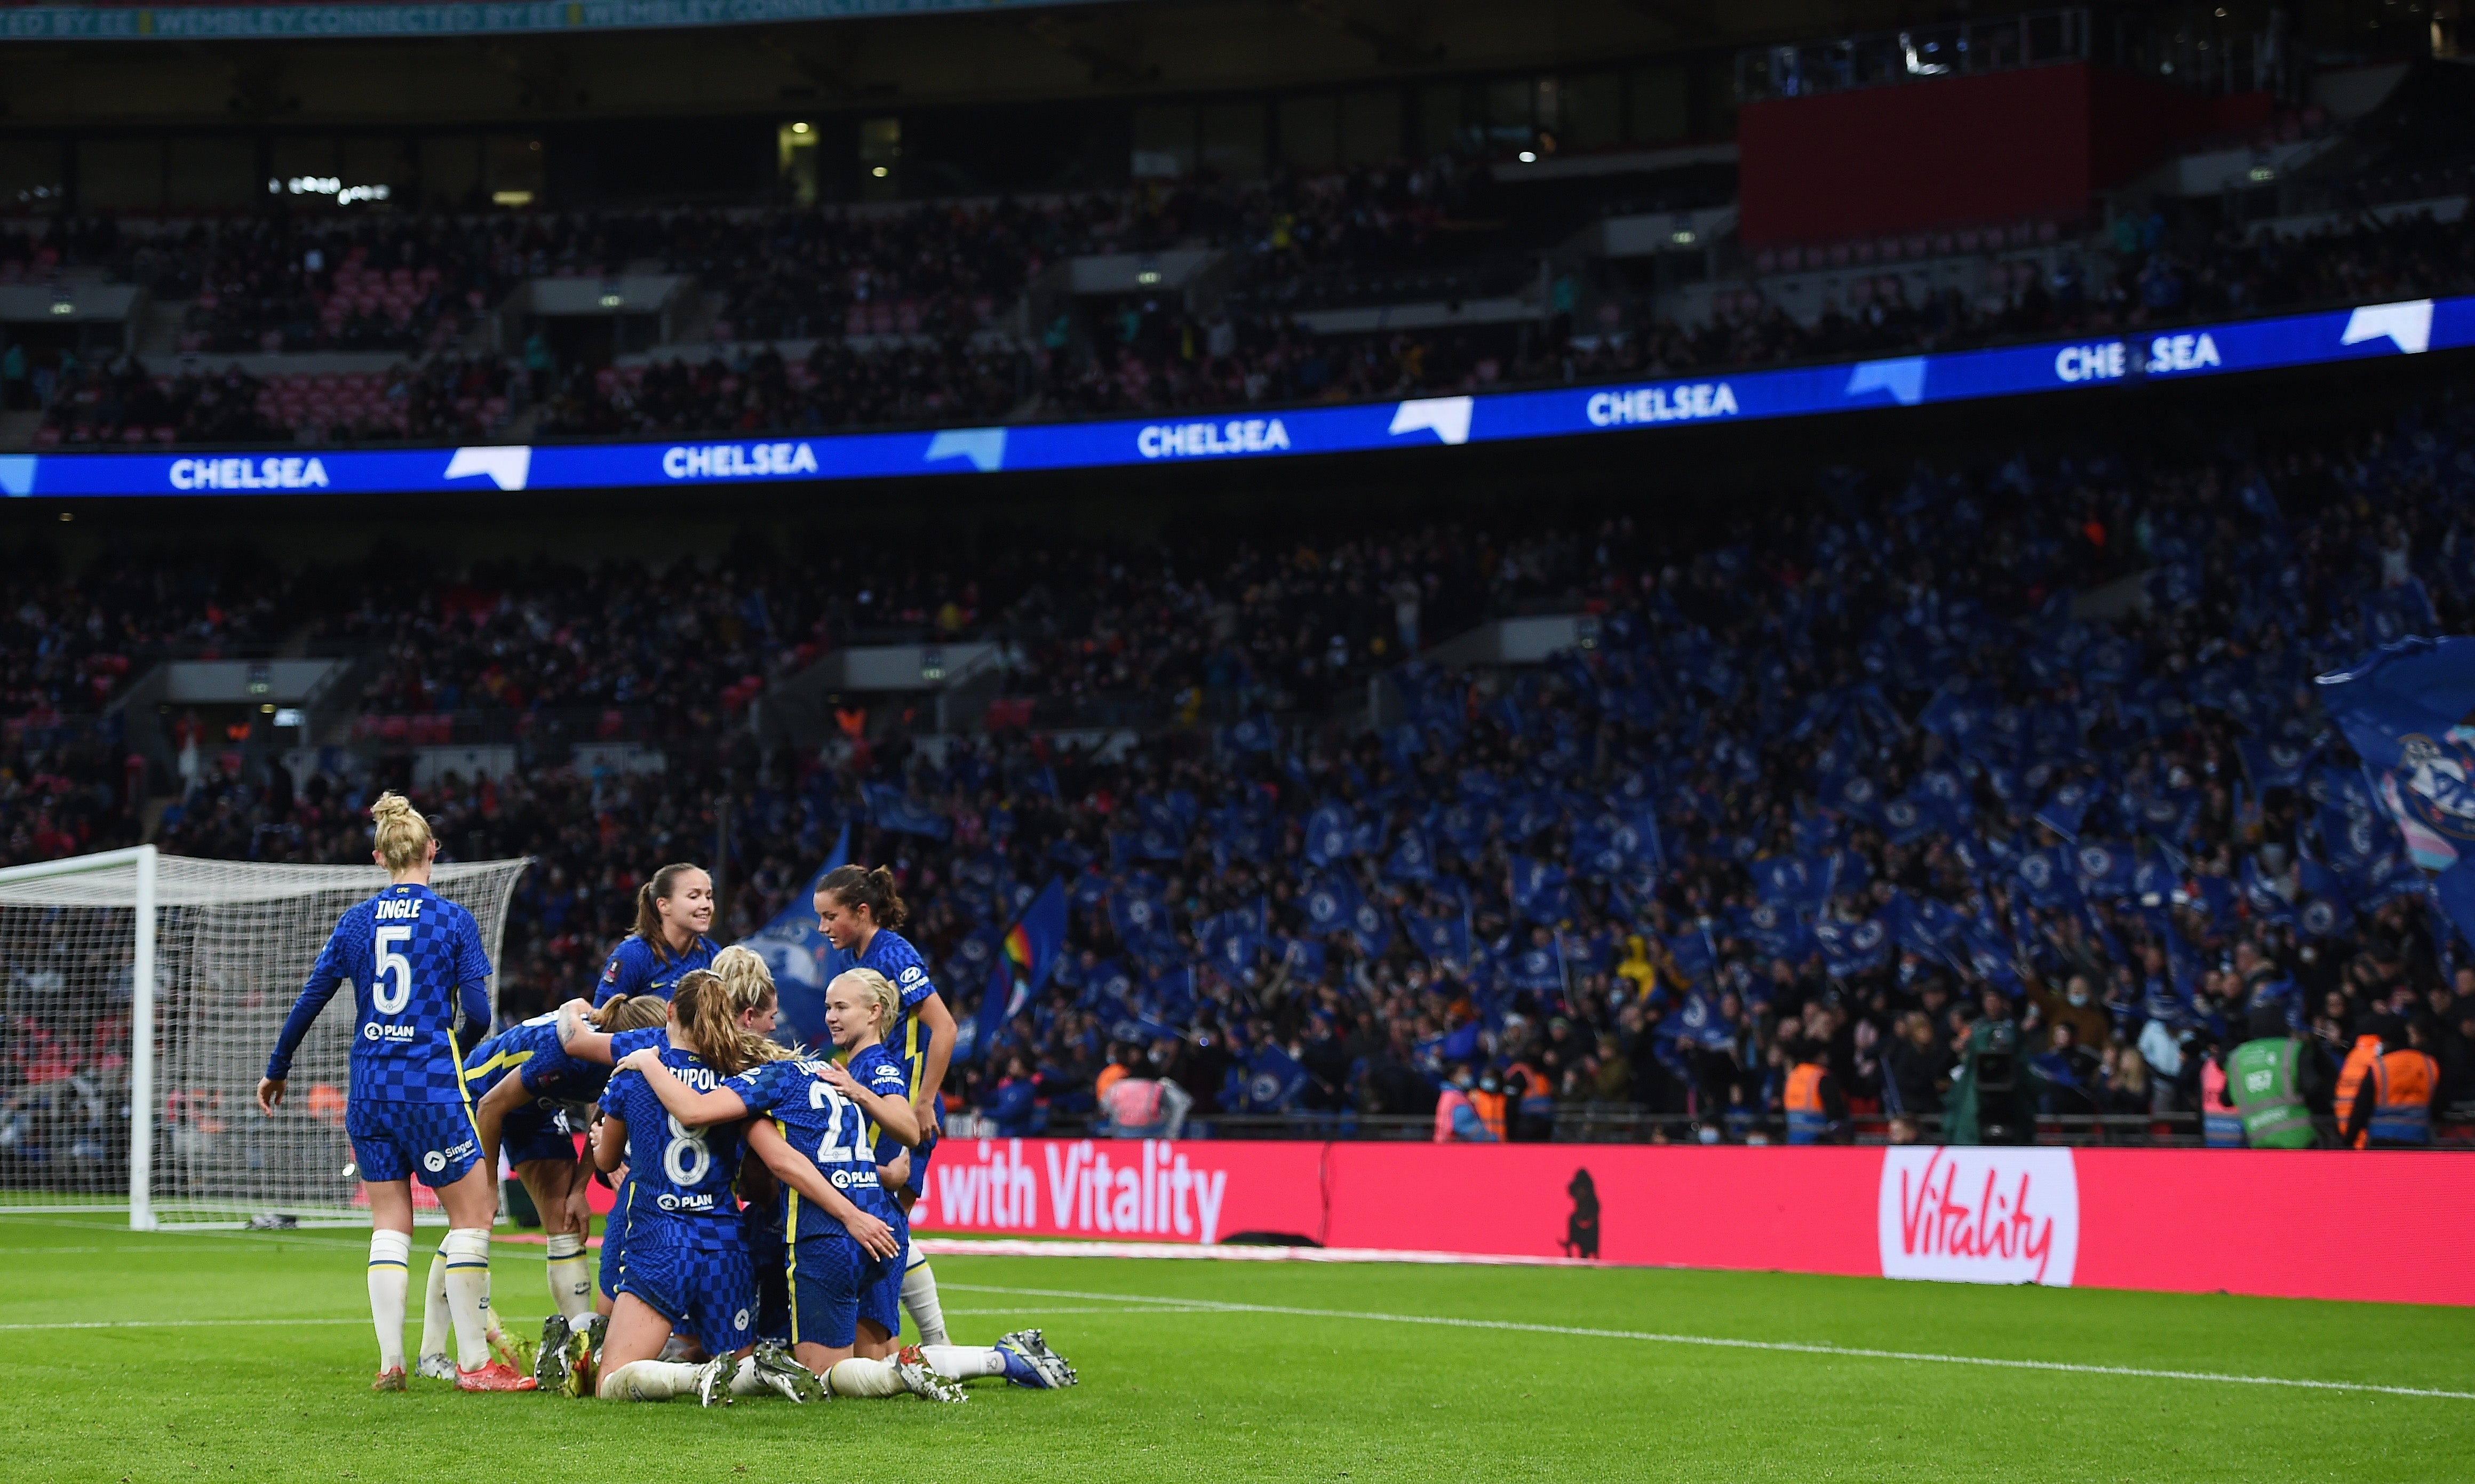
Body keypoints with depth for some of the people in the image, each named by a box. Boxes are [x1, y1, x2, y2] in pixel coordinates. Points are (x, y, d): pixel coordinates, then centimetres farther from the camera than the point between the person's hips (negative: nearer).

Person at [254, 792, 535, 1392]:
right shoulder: (453, 920, -4)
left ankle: (390, 1361, 4)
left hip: (368, 1090, 4)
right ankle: (473, 1362, 1)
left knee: (389, 1224, 10)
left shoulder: (356, 921, 5)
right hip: (431, 1089, -4)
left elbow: (308, 1003, 8)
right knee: (473, 1211, 4)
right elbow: (477, 1014, -8)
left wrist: (277, 1070, 21)